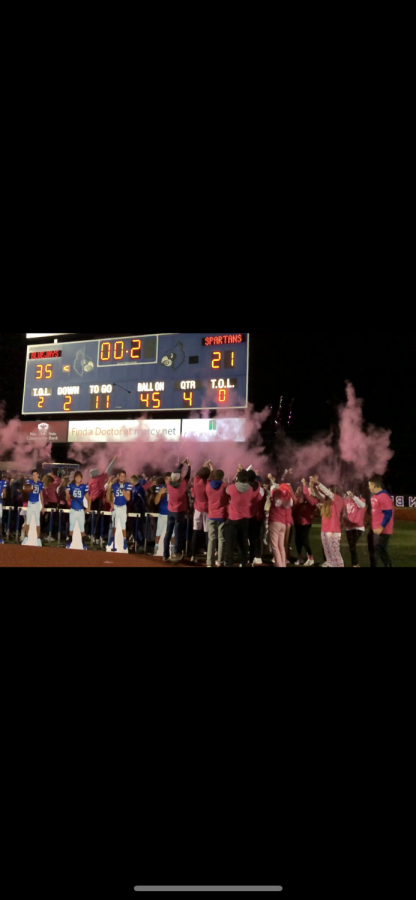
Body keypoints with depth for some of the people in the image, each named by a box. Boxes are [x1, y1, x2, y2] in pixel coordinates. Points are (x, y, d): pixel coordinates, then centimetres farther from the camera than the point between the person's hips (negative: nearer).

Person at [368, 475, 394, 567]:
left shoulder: (384, 496, -19)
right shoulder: (374, 496, 11)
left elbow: (388, 514, -21)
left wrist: (381, 527, -22)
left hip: (382, 531, -10)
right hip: (374, 530, 10)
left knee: (381, 552, -5)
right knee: (373, 551, 17)